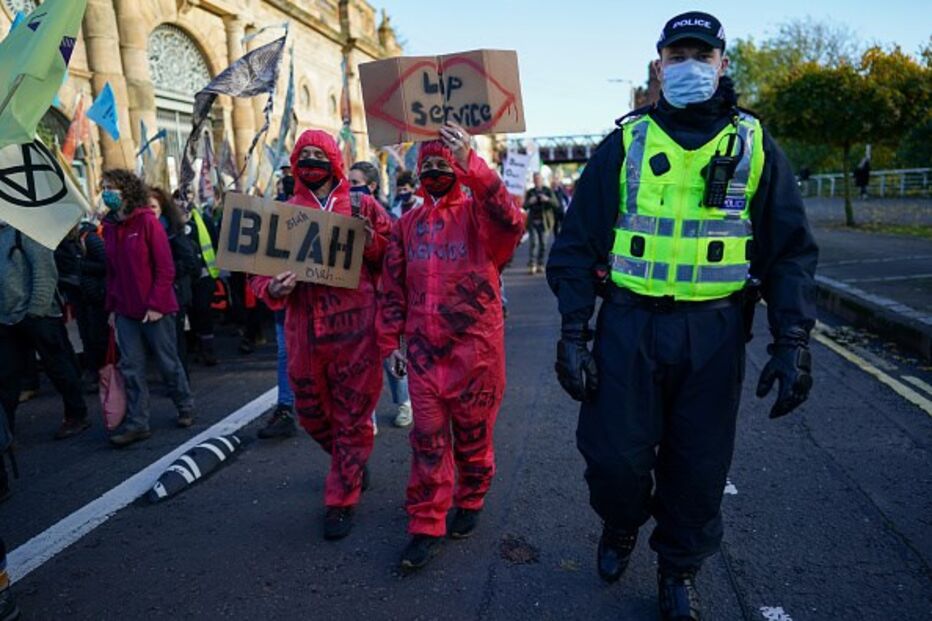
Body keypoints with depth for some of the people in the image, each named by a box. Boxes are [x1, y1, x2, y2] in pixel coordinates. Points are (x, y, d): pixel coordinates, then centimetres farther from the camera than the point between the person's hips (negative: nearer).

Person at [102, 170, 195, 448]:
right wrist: (112, 306, 6)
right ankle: (137, 423, 14)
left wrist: (156, 305, -15)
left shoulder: (147, 221, -9)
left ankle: (185, 407, 27)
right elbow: (111, 271, 12)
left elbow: (165, 268, -12)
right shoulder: (109, 226, 8)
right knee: (131, 368, 6)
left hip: (154, 309, -5)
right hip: (125, 311, 5)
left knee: (168, 362, 7)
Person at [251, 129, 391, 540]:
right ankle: (352, 464, 44)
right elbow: (261, 267, 8)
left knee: (352, 418, 5)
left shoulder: (362, 207, 4)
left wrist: (372, 241, -16)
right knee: (311, 415, 15)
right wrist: (273, 288, -14)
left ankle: (342, 499, 22)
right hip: (305, 333, 3)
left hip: (355, 330, -3)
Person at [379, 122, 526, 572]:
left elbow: (509, 220, -29)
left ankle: (470, 501, 35)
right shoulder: (407, 224, 10)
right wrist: (391, 340, 10)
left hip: (475, 347, -3)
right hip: (423, 349, 3)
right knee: (428, 437, 5)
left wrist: (470, 162, -37)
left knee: (472, 432, 11)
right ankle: (426, 526, 15)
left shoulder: (477, 213, -3)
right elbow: (393, 288, 14)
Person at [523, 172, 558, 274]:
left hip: (543, 221, 1)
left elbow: (555, 204, 0)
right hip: (533, 221, -1)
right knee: (534, 242, -12)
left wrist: (547, 199, -18)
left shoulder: (548, 191, 7)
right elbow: (525, 207, 7)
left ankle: (540, 265, 11)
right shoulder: (530, 192, 10)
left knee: (543, 243, 1)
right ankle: (532, 265, -14)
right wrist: (529, 202, -14)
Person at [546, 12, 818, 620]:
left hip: (715, 333, 1)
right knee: (615, 454, 2)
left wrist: (792, 341, -3)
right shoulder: (625, 143, 4)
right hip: (630, 325, -1)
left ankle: (680, 569, 33)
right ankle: (621, 526, 36)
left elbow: (790, 250, 6)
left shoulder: (754, 144, 7)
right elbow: (578, 243, 1)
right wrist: (574, 333, -5)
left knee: (699, 464, 9)